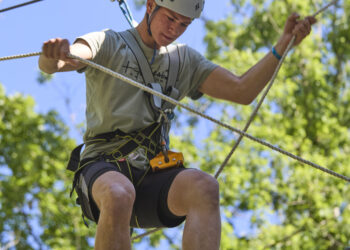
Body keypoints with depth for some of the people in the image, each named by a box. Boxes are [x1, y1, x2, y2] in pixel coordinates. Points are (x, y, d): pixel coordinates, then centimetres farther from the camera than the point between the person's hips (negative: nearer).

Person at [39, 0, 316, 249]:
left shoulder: (185, 60, 21)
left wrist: (283, 43, 3)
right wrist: (53, 54, -37)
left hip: (153, 175, 4)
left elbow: (242, 91, 14)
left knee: (205, 186, -31)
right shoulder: (109, 44, 6)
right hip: (103, 168, -3)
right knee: (119, 194, -41)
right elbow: (49, 65, -11)